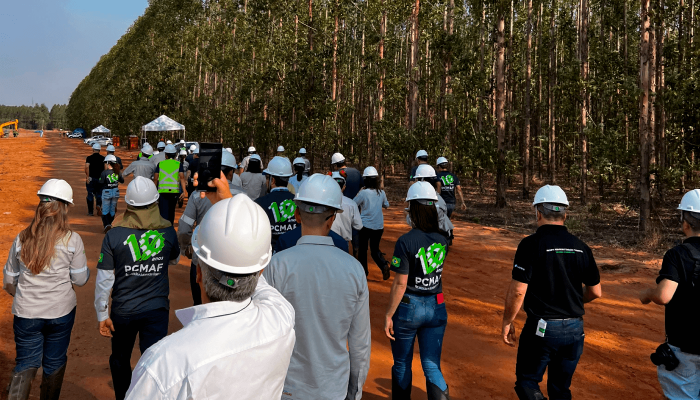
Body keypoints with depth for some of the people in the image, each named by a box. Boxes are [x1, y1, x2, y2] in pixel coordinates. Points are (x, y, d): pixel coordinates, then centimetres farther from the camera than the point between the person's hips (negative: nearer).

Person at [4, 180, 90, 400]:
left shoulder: (22, 239, -4)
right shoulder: (72, 240, -13)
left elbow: (9, 282, 6)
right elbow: (80, 279, -6)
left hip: (26, 313, 2)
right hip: (61, 312, -1)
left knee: (25, 363, 14)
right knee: (55, 363, 17)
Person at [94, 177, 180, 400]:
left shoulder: (114, 235, -11)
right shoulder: (168, 232, -8)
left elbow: (104, 279, -8)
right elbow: (174, 260, 14)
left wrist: (102, 315, 1)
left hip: (123, 311, 1)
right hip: (157, 309, -1)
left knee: (120, 359, 23)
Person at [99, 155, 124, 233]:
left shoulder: (104, 172, -17)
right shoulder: (117, 172, -3)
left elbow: (101, 182, -15)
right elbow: (122, 181, 7)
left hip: (106, 192, -4)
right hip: (115, 192, 4)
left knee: (105, 211, 4)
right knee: (112, 210, 16)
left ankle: (107, 225, -13)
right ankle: (110, 225, 25)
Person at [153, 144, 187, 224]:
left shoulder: (160, 164, 5)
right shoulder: (178, 164, 3)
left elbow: (155, 178, 5)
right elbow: (182, 177, -8)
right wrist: (184, 191, -11)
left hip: (162, 191, -1)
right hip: (174, 191, 1)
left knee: (163, 212, -2)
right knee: (171, 211, 19)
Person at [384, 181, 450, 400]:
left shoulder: (406, 241, -18)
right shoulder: (442, 240, -2)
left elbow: (400, 284, -17)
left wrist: (388, 315, -9)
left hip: (408, 307, -4)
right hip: (437, 307, 4)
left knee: (402, 365, 17)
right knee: (432, 367, 11)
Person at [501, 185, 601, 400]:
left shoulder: (531, 244, -14)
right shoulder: (580, 247, 1)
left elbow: (518, 291, -17)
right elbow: (595, 292, 8)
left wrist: (507, 322, -4)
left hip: (541, 328, -5)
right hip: (574, 329, 5)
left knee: (527, 382, 12)